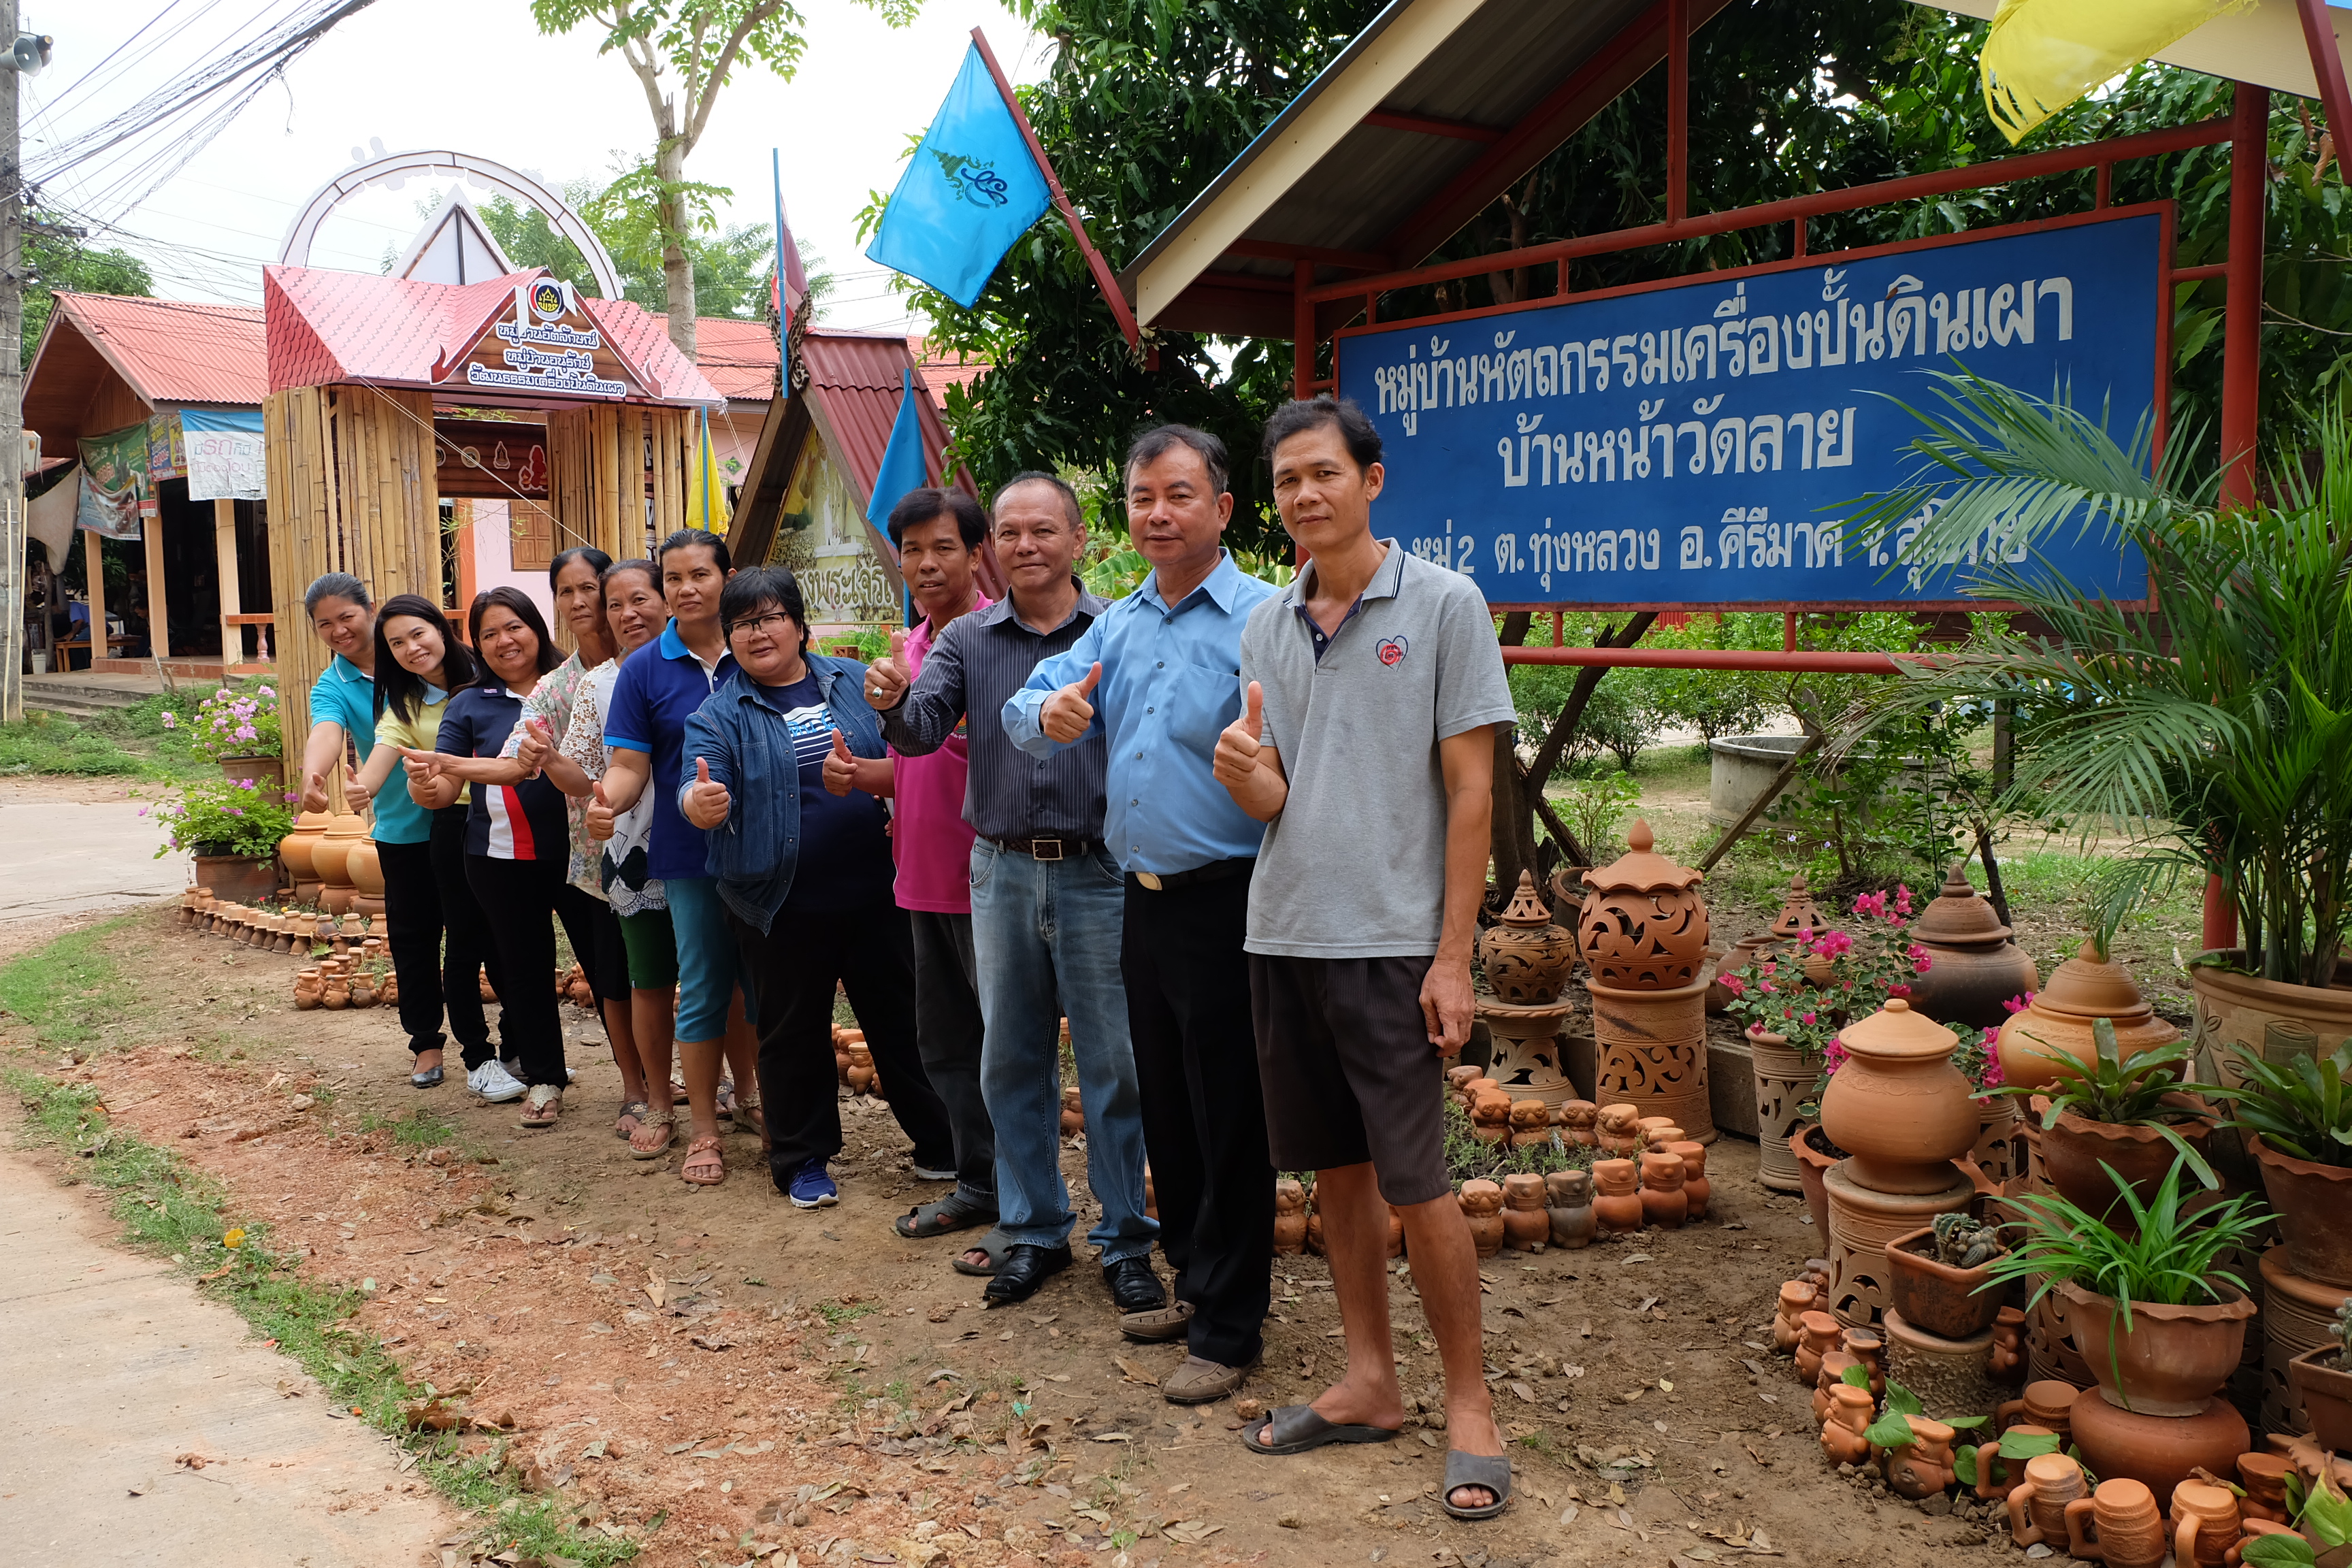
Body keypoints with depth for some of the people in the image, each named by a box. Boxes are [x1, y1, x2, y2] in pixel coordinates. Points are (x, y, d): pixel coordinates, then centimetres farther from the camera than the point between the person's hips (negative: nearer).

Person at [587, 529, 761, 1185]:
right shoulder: (645, 671, 0)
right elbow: (630, 766, -2)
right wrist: (605, 803, -23)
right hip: (690, 855, -1)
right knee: (704, 990, 6)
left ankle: (754, 1095, 34)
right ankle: (704, 1130, 18)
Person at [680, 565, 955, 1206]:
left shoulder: (855, 682, 6)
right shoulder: (720, 715, 1)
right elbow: (698, 784, -15)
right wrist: (700, 801, -38)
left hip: (874, 890, 1)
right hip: (783, 906, -1)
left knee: (902, 1019, 9)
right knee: (792, 1032, 9)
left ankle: (939, 1142, 23)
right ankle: (802, 1159, 24)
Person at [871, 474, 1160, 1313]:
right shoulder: (967, 640, 6)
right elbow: (921, 732, -7)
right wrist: (894, 700, -28)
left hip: (1098, 872, -3)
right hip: (1002, 872, 3)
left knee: (1113, 1063, 4)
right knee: (1011, 1061, 12)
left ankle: (1125, 1239, 19)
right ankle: (1033, 1232, 27)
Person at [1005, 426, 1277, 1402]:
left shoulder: (1263, 621, -12)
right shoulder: (1118, 626, 11)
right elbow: (1025, 716, 10)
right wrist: (1049, 711, -13)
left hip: (1227, 905, -7)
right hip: (1145, 900, 8)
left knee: (1228, 1123, 2)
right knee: (1165, 1110, 18)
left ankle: (1228, 1330, 15)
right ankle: (1195, 1284, 35)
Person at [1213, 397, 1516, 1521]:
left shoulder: (1442, 605, -5)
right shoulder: (1265, 627, 10)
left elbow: (1470, 790, -7)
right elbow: (1270, 804, 10)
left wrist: (1452, 957, -12)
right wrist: (1246, 776, -15)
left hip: (1390, 942, -5)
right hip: (1282, 933, 5)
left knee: (1413, 1182, -2)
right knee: (1334, 1171, 13)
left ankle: (1468, 1401, 16)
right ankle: (1368, 1384, 28)